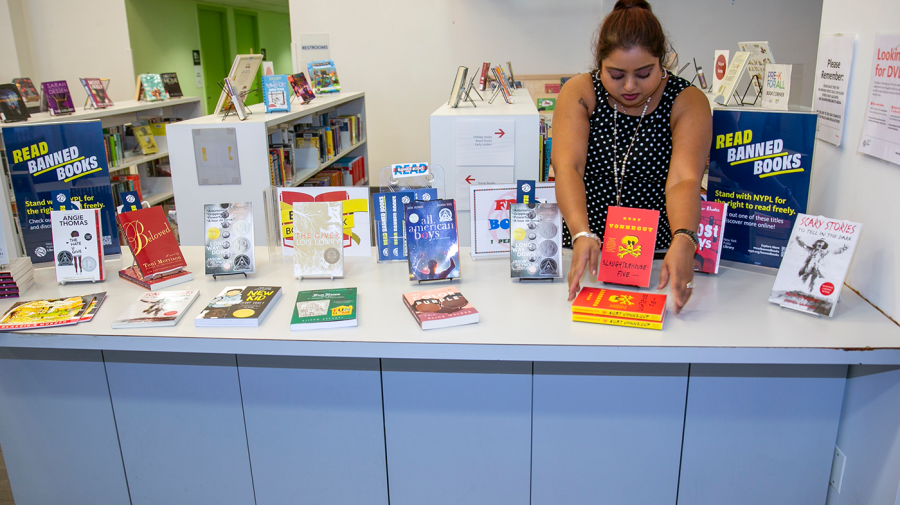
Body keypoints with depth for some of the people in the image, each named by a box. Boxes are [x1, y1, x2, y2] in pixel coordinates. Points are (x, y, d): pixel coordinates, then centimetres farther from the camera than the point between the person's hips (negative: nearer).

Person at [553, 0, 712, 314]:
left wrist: (683, 241, -39)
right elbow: (568, 167, -18)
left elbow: (684, 179, -19)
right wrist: (583, 235, -35)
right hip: (587, 252, 0)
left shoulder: (688, 102, -5)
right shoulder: (579, 93, -4)